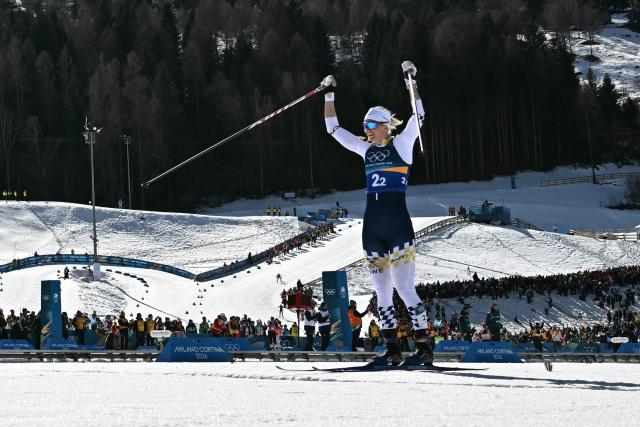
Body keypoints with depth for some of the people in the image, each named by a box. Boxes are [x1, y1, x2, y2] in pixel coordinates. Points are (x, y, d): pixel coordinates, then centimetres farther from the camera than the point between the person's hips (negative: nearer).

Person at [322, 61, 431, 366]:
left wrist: (411, 81, -15)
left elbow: (418, 116, -12)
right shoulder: (366, 150, 15)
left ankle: (424, 348, -9)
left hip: (398, 224, -6)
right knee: (382, 292, 5)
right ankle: (392, 350, 8)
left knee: (405, 288, -11)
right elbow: (333, 128, 18)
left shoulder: (401, 144, 1)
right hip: (372, 225, 6)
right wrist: (329, 95, 13)